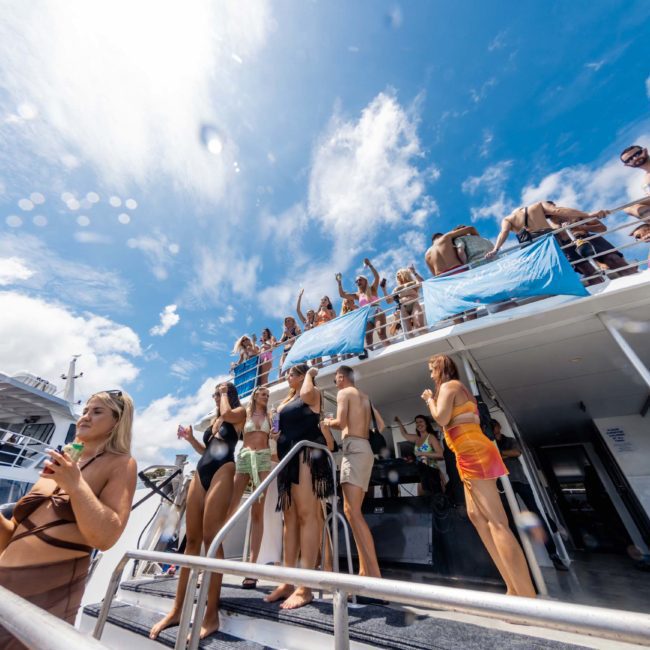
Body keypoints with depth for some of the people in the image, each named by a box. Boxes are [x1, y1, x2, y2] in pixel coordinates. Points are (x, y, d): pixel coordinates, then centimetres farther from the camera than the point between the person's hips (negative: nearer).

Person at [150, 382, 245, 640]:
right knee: (192, 540, 8)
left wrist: (225, 393, -2)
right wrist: (190, 439, 14)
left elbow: (227, 414, -19)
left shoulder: (240, 412, 5)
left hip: (221, 472, -7)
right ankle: (177, 609, 18)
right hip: (200, 473, 7)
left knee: (210, 539, -7)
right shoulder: (214, 420, 26)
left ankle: (211, 615, 2)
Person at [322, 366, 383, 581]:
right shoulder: (364, 397, 22)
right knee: (351, 511, 14)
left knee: (353, 513, -11)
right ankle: (364, 570, 16)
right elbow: (381, 425, 20)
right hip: (364, 449, 9)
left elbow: (341, 422, -15)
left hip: (354, 449, -9)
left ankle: (375, 574, -15)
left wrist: (328, 423, 4)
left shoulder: (344, 392, -2)